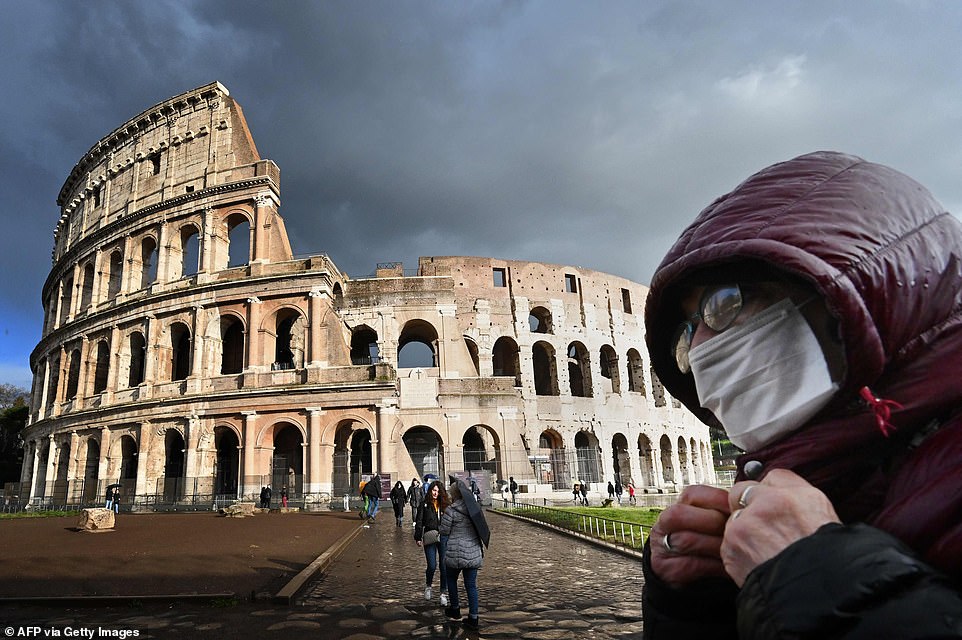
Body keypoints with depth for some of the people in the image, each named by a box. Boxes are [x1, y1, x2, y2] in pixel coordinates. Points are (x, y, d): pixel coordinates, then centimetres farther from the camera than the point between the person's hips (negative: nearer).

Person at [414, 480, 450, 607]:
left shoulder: (444, 504, 8)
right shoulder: (424, 504, 2)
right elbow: (419, 521, 2)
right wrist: (418, 537, -4)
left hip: (444, 537, 2)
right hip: (430, 538, -2)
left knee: (444, 566, 0)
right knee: (432, 566, -4)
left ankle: (443, 594, 12)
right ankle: (428, 586, 27)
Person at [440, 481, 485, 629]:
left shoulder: (451, 510, -13)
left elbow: (444, 531, -7)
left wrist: (444, 517, 7)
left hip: (456, 553, -4)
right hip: (474, 553, 4)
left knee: (451, 579, 20)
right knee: (471, 584, 9)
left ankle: (455, 609, 31)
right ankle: (473, 617, 9)